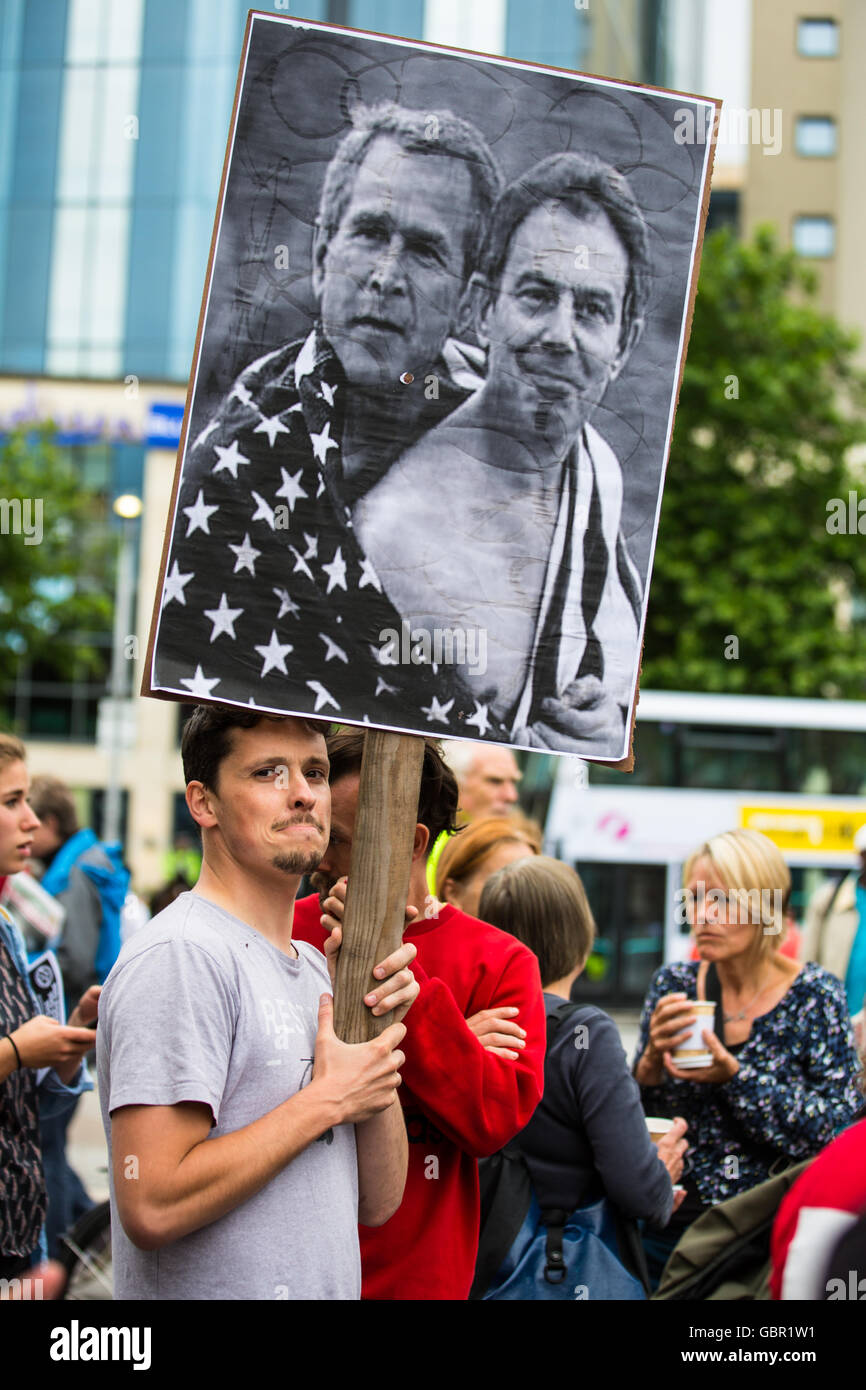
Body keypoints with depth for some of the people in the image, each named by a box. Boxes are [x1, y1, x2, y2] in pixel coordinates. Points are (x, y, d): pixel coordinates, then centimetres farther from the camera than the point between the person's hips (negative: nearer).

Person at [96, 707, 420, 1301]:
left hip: (332, 1288, 8)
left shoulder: (314, 965, 9)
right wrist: (328, 1098, -18)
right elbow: (152, 1206, -26)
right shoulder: (182, 956, -17)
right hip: (210, 1290, -8)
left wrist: (379, 1032, -7)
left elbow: (378, 1202, 6)